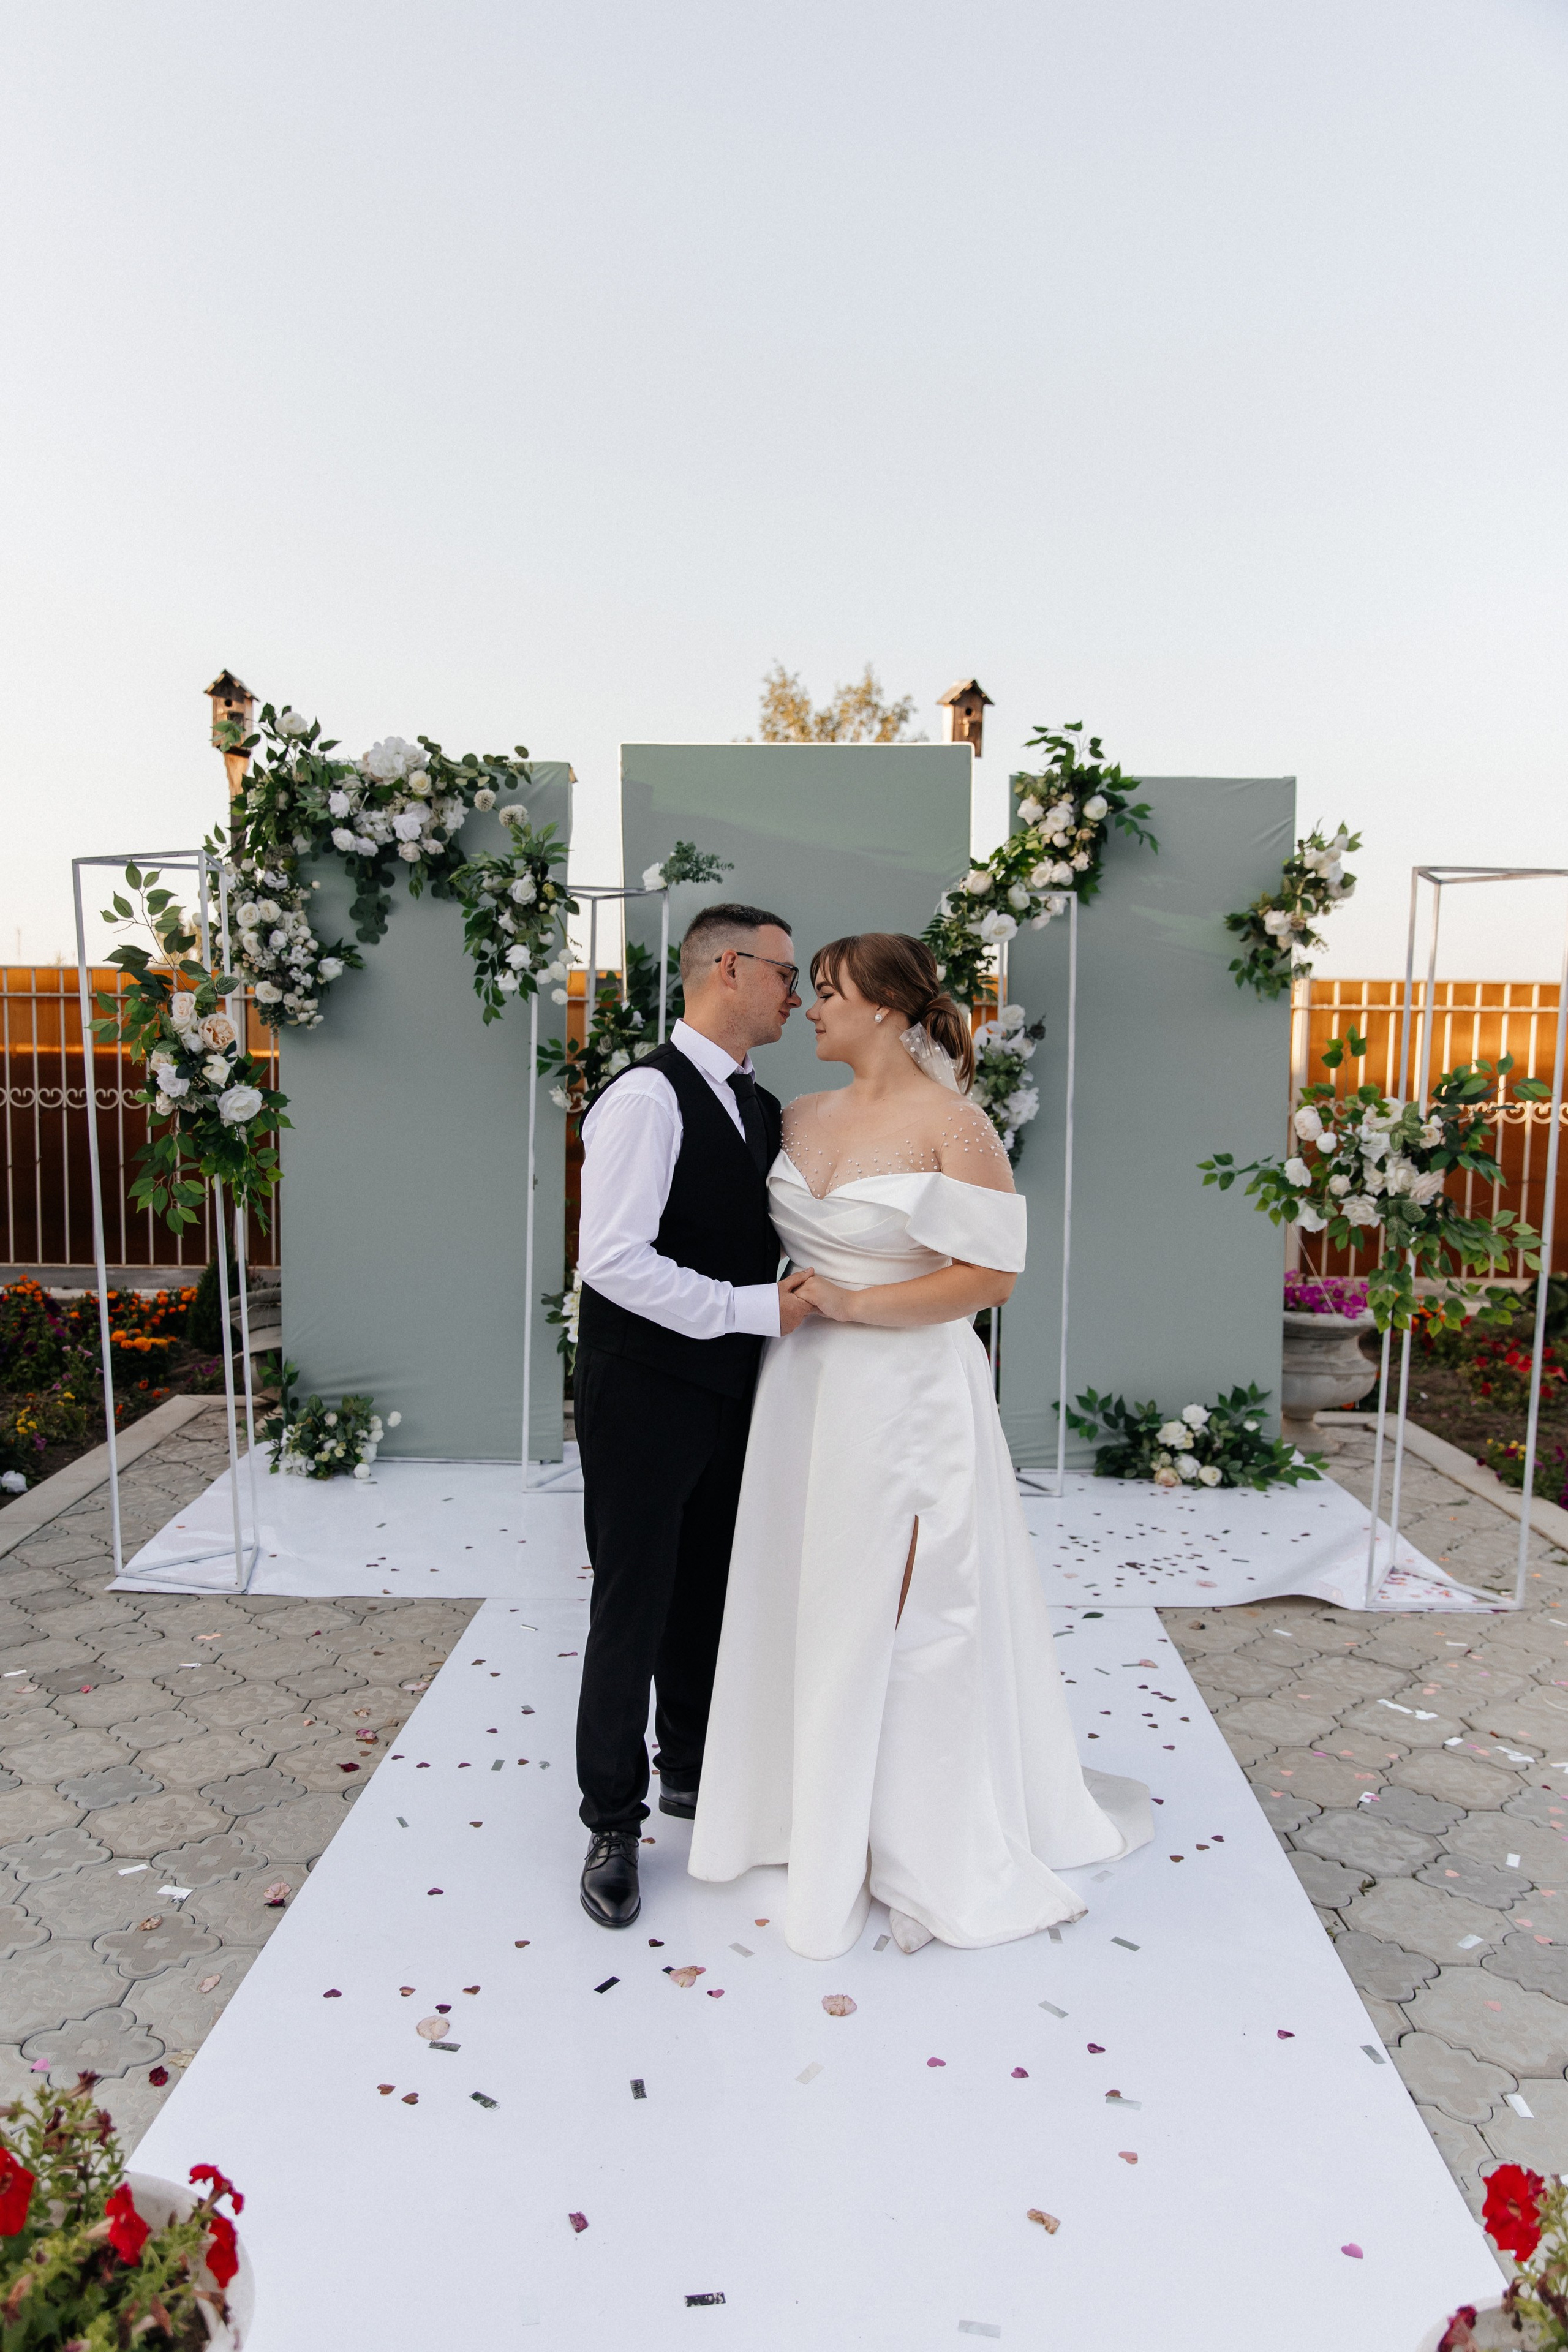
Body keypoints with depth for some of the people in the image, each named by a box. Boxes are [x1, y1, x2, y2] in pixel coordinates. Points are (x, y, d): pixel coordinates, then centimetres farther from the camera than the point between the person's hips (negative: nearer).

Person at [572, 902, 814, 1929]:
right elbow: (612, 1258, -25)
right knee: (633, 1607, 4)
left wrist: (802, 1287, 1)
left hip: (729, 1392, 8)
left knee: (710, 1592, 20)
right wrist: (756, 1307, -23)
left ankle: (691, 1768, 40)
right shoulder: (648, 1096, -17)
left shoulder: (761, 1107, 11)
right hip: (645, 1394, -8)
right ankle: (614, 1823, 22)